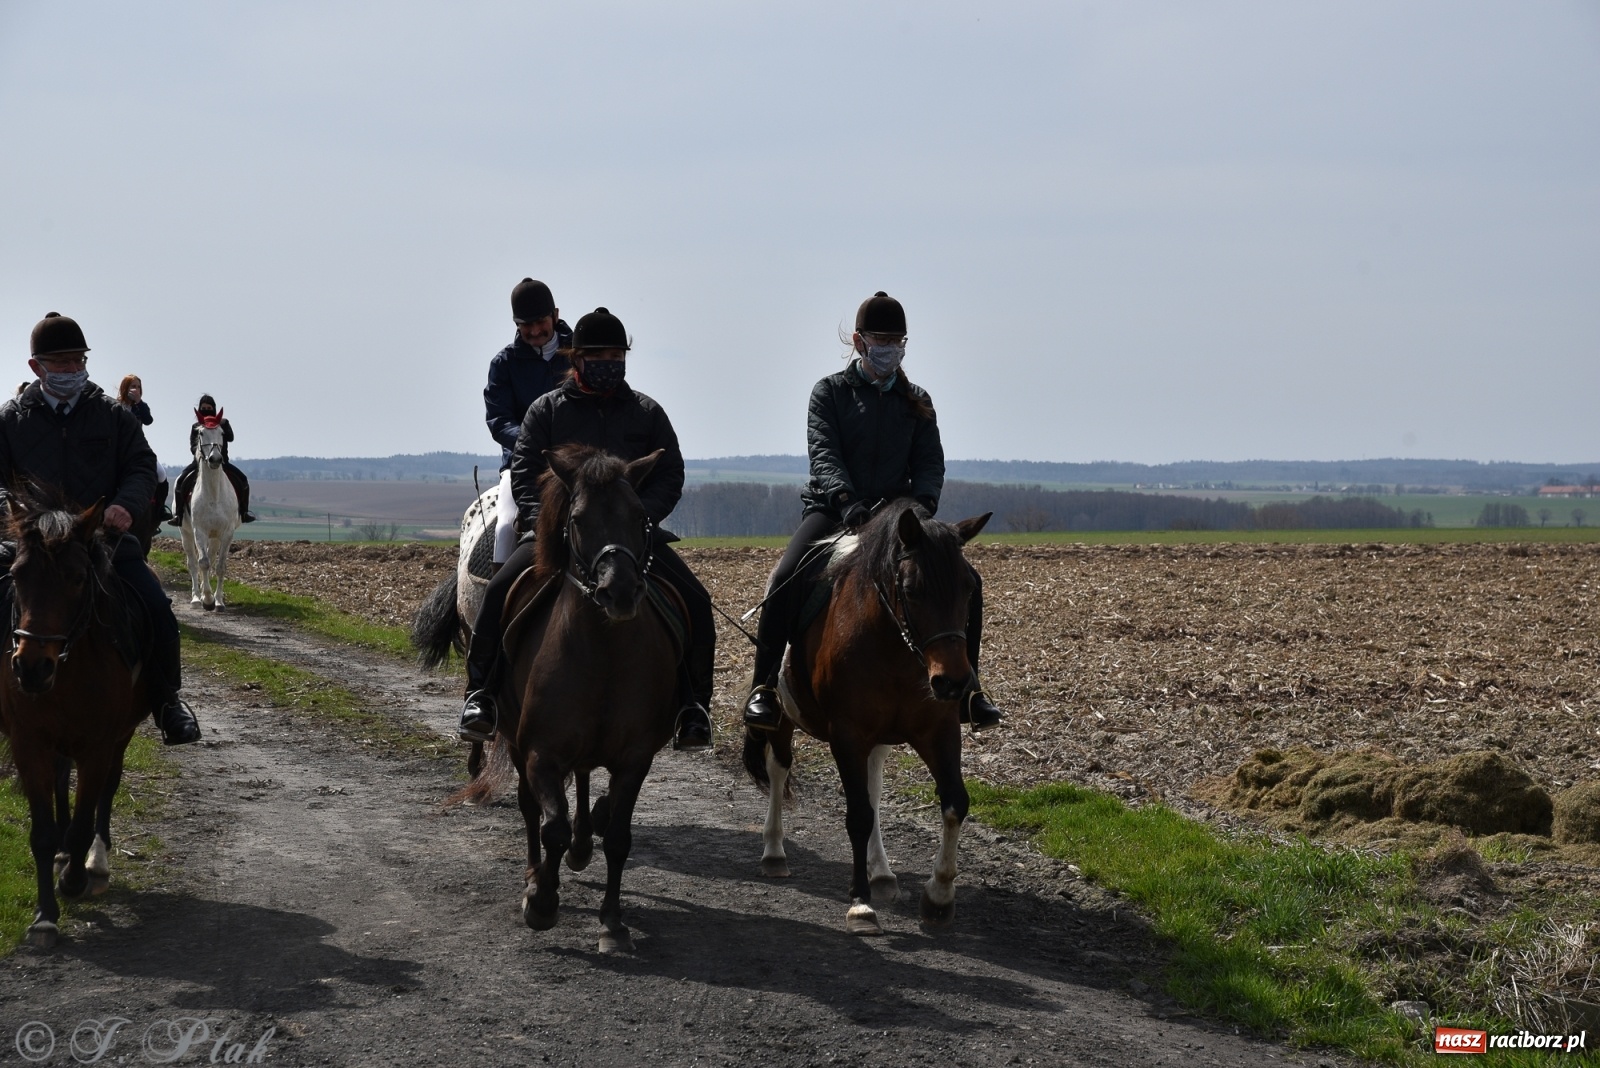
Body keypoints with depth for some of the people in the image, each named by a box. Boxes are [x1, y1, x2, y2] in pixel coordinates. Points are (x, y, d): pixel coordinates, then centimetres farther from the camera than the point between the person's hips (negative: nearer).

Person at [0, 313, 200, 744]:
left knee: (157, 610, -16)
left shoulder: (114, 415, 8)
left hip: (107, 535, 0)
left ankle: (166, 700, 4)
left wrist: (126, 505, -15)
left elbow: (142, 466, 6)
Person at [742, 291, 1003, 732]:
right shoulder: (830, 392, 3)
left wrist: (923, 502, -18)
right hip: (833, 510, -3)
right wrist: (844, 498, -30)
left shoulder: (916, 401, 13)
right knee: (786, 579, -29)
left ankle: (966, 687, -1)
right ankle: (763, 686, -19)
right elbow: (823, 452, -11)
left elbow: (930, 462, 5)